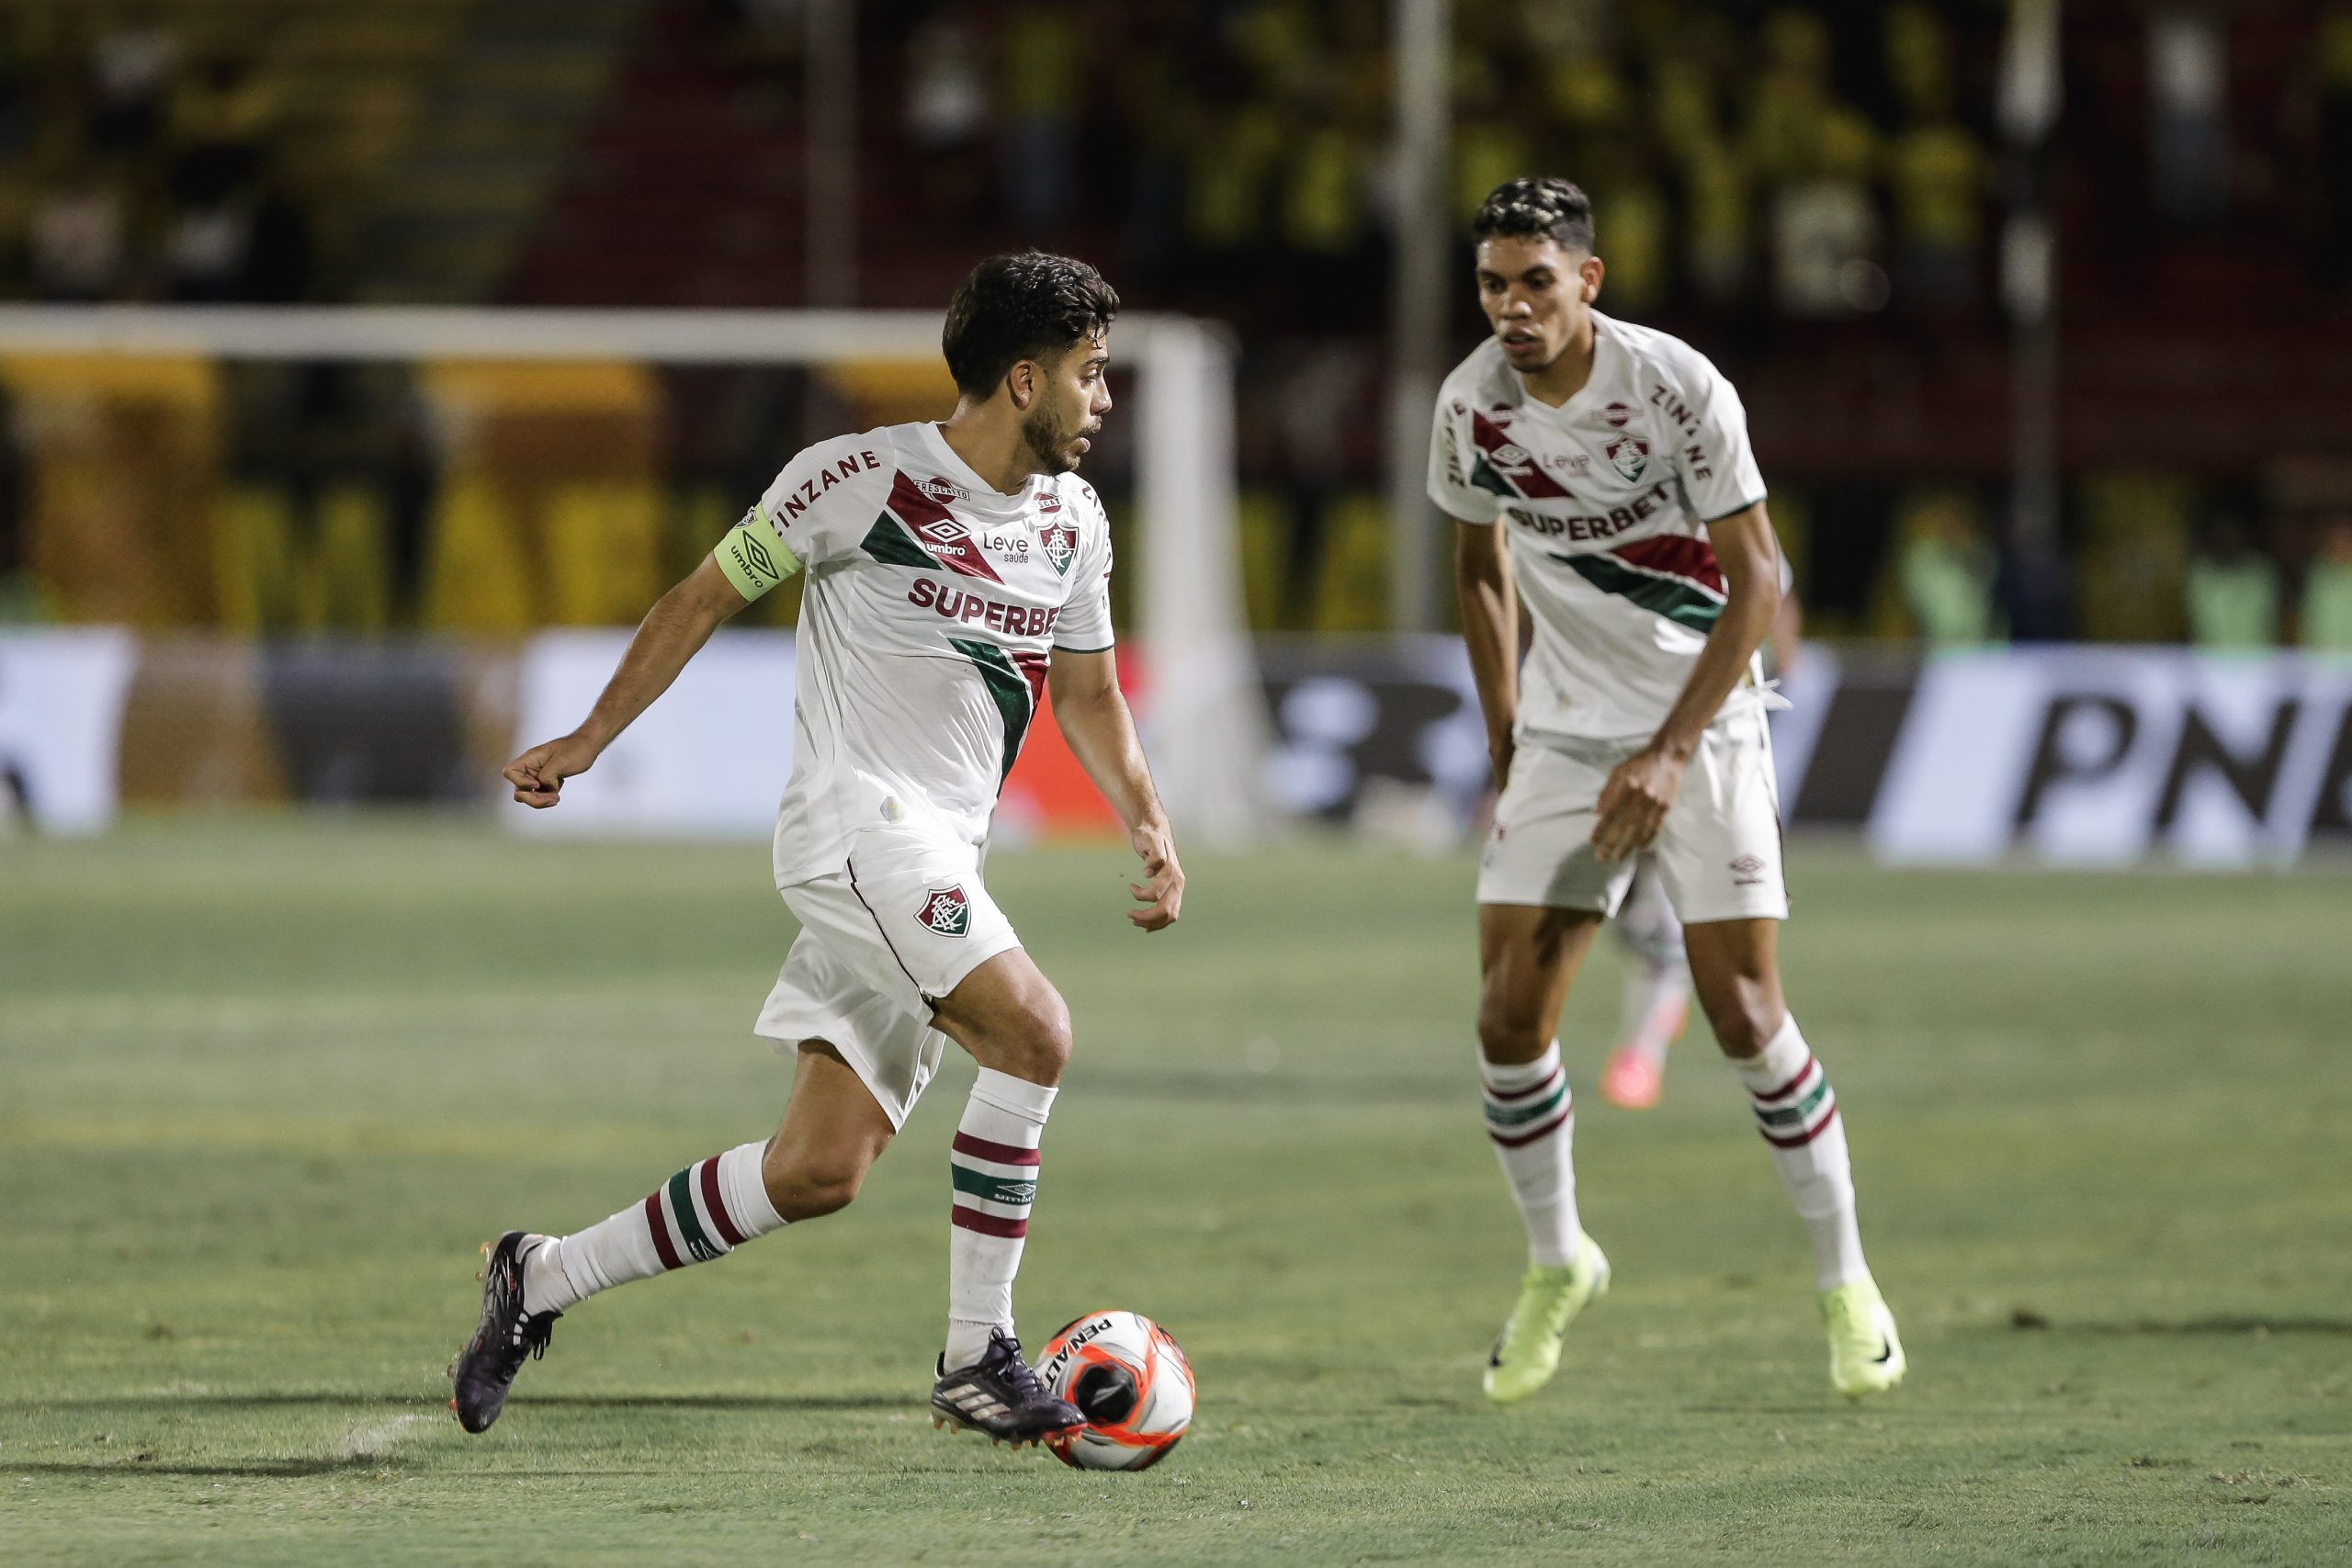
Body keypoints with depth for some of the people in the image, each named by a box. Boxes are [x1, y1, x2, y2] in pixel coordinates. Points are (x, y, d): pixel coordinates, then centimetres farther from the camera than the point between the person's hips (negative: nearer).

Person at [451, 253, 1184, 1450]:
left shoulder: (1072, 519, 11)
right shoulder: (863, 477, -9)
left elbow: (1087, 692, 23)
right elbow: (708, 596, 0)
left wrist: (1147, 823, 7)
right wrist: (590, 738, -2)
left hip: (940, 864, 8)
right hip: (856, 824, -8)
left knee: (817, 1172, 2)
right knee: (1033, 1034, -26)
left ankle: (544, 1280, 16)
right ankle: (977, 1358, -18)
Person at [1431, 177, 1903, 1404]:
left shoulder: (1679, 388, -17)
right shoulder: (1470, 405, -5)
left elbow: (1755, 578, -13)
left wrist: (1669, 752, -17)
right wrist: (1505, 738, 9)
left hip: (1703, 725, -3)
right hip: (1563, 731, 3)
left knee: (1743, 1011, -10)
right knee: (1510, 1013, -7)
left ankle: (1844, 1279, 6)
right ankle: (1555, 1265, 16)